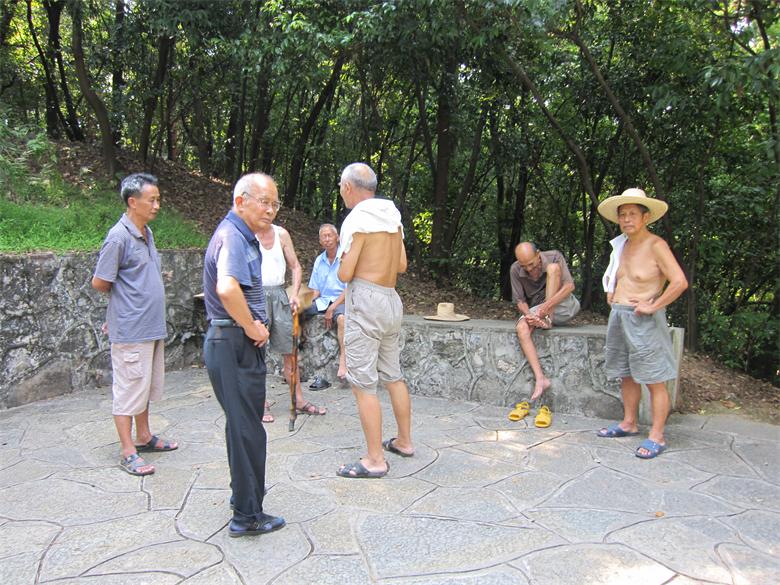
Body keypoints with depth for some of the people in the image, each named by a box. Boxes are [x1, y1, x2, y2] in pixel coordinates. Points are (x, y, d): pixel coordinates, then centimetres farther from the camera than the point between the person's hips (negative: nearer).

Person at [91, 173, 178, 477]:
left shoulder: (146, 233, 11)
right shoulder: (119, 237, -16)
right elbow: (99, 283, -12)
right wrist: (123, 295, 3)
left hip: (152, 326, 8)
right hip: (130, 329, -8)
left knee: (146, 386, 18)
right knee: (128, 389, 0)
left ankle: (144, 436, 31)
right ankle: (128, 452, 9)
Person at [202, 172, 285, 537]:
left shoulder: (243, 235, 16)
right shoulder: (232, 236, -18)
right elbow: (227, 288, -37)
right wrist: (251, 327, -22)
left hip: (237, 342, 11)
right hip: (235, 344, -11)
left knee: (243, 425, 21)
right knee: (246, 429, -1)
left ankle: (244, 496, 37)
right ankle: (247, 516, 11)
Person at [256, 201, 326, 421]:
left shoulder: (281, 234, 8)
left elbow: (295, 266, 14)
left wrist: (295, 294, 1)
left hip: (279, 294, 4)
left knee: (289, 349, 7)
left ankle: (298, 399, 17)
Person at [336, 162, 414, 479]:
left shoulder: (358, 220, -13)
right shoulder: (392, 217, 10)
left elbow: (345, 274, -14)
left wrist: (341, 268, 7)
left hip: (365, 301, -8)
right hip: (391, 299, 8)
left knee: (363, 384, -2)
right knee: (393, 375, 18)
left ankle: (375, 460, 2)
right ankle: (404, 441, 30)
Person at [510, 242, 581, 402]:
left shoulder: (554, 257, -14)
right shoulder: (515, 270, -9)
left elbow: (570, 286, -22)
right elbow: (520, 300, -5)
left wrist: (547, 305, -33)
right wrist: (529, 315, -27)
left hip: (562, 306, -3)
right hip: (537, 310, 3)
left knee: (553, 268, -24)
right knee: (522, 327, -31)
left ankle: (548, 320, -22)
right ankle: (540, 379, -37)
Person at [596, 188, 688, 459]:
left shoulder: (656, 245, -12)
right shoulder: (622, 245, 12)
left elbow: (680, 282, -21)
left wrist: (653, 306, -17)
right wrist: (610, 292, 17)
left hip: (643, 321, -8)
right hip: (618, 316, 8)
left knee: (654, 381, -2)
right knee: (626, 375, 16)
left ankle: (656, 437, 5)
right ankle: (628, 424, 29)